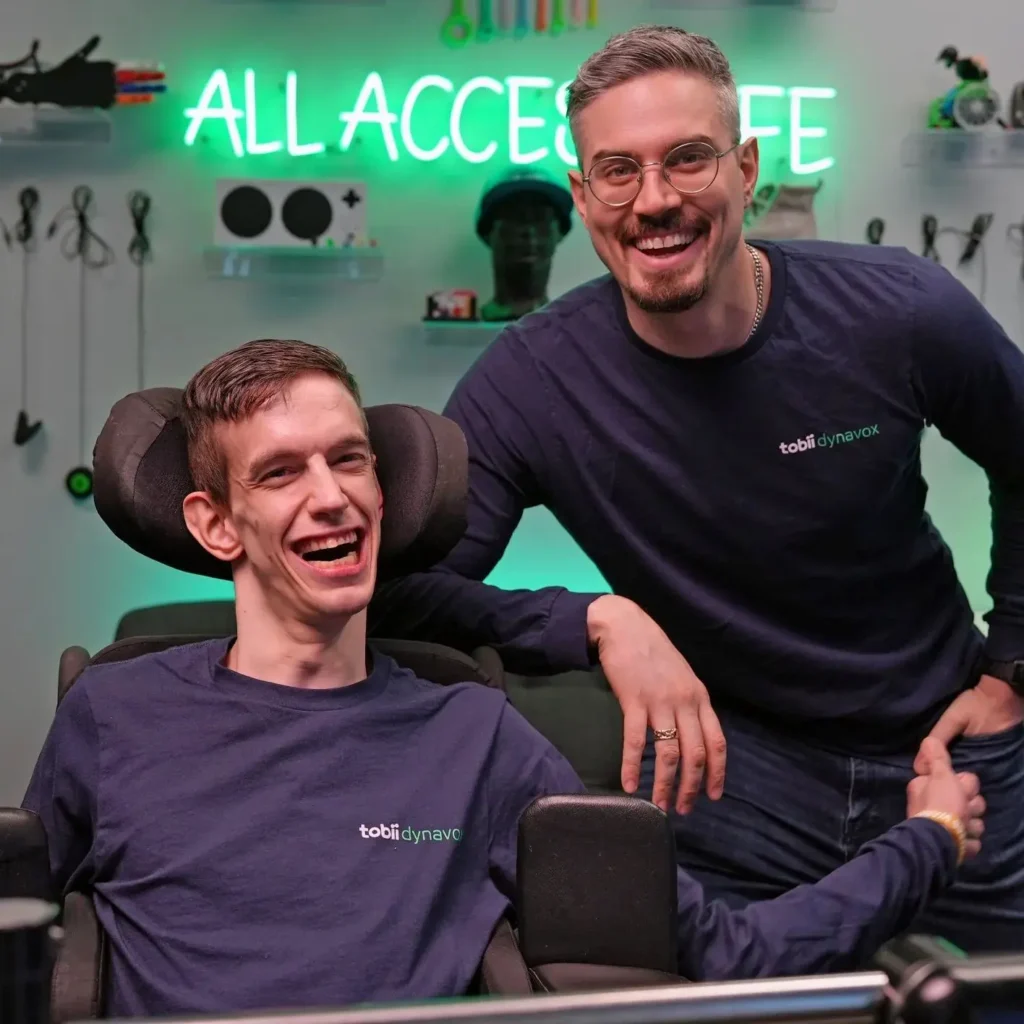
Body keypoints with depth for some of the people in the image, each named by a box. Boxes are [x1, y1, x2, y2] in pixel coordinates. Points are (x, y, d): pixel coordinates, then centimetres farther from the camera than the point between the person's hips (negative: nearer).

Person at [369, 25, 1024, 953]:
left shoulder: (902, 317, -17)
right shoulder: (529, 382, -21)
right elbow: (402, 590, -24)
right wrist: (597, 620, -36)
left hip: (940, 745, 2)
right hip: (726, 763, -1)